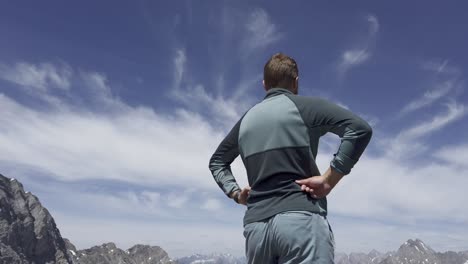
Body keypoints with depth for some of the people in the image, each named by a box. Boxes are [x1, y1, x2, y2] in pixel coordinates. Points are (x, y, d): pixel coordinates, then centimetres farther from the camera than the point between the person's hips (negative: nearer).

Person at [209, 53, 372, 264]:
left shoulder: (246, 119, 18)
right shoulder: (305, 106, 2)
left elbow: (216, 161, 30)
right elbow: (360, 129, -11)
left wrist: (236, 194, 18)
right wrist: (328, 181, -10)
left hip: (255, 224, 6)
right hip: (301, 217, -5)